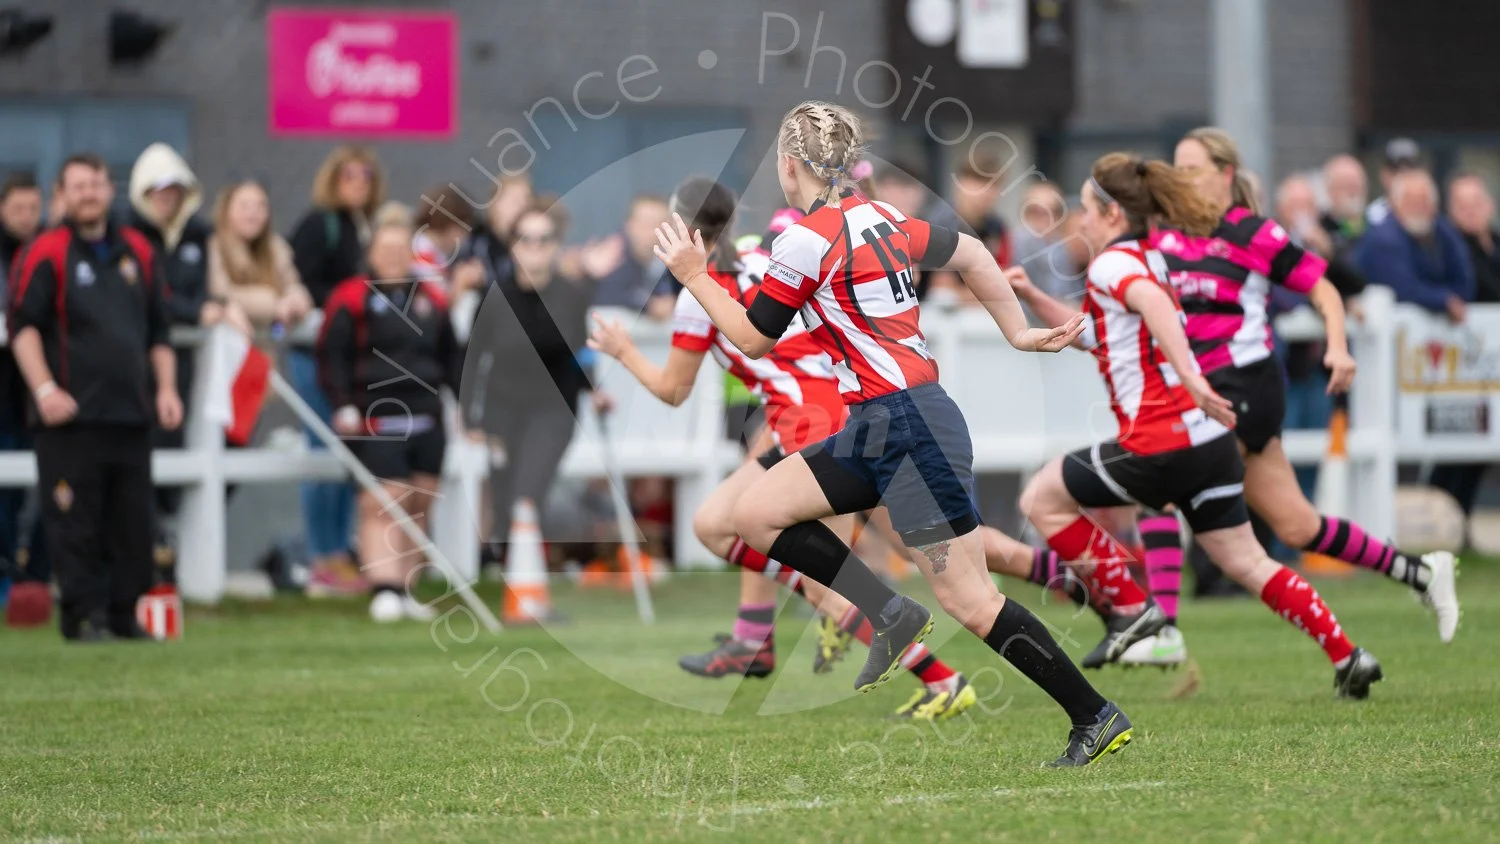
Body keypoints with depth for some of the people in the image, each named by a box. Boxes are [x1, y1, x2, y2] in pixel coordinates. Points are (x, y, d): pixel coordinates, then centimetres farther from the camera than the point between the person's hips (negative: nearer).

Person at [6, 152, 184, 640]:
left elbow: (159, 331, 21)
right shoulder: (47, 253, -1)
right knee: (75, 521, -5)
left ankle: (124, 613, 12)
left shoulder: (138, 252, 15)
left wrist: (166, 388, 11)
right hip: (71, 413, -5)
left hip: (132, 413, 5)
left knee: (132, 520, 4)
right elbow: (23, 326, -6)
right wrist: (44, 389, -16)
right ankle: (83, 614, 1)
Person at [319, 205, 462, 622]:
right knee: (382, 503, -12)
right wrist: (343, 405, -14)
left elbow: (451, 357, 20)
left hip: (426, 416, 5)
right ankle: (383, 591, -15)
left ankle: (405, 590, 15)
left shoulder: (432, 299, 13)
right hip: (376, 419, -5)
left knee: (419, 506, 7)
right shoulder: (351, 298, -2)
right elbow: (331, 355, -5)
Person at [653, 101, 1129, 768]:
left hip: (912, 429, -9)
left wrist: (694, 275, 9)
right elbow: (972, 254, 21)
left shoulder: (806, 241, -13)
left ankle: (1097, 718, -2)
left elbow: (752, 340, -3)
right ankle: (892, 616, 3)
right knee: (755, 513, 4)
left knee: (970, 602, -8)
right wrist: (1019, 333, 25)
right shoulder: (879, 218, 12)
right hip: (874, 431, 9)